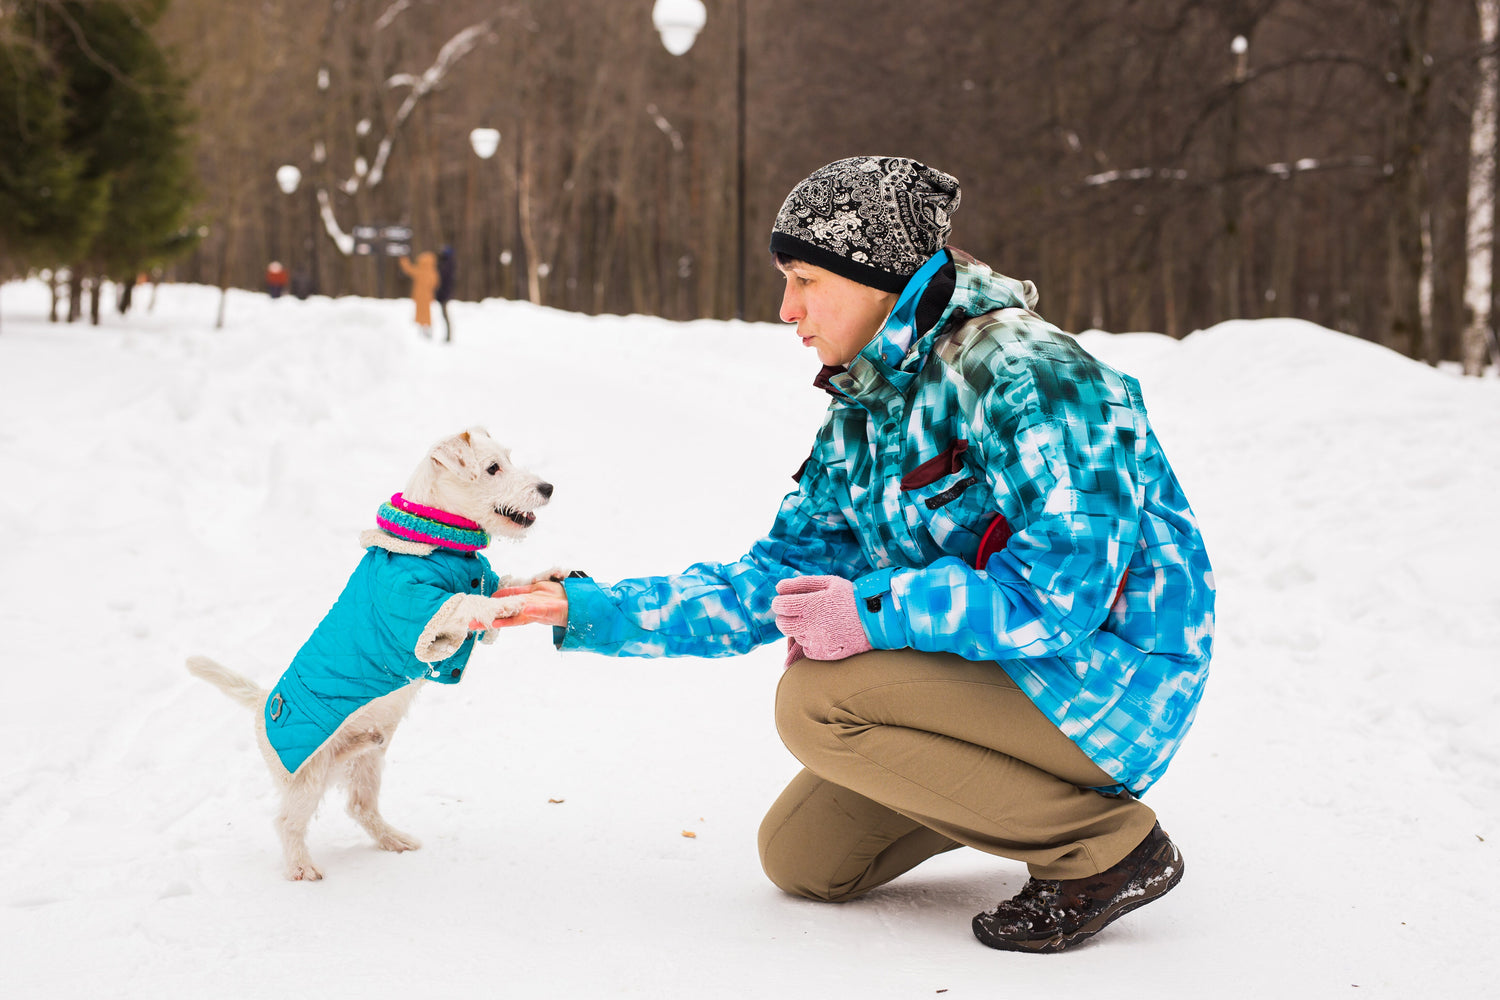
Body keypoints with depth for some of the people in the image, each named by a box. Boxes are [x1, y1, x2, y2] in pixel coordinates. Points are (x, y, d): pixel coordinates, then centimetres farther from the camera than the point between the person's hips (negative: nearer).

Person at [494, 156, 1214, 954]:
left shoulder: (1022, 375, -20)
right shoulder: (860, 414, 7)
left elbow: (1065, 587, -28)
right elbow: (780, 579, 8)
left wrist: (872, 611, -24)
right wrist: (592, 611, 1)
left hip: (1106, 678, -9)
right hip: (990, 669, 9)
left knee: (819, 700, -24)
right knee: (800, 858, 8)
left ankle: (1105, 845, -13)